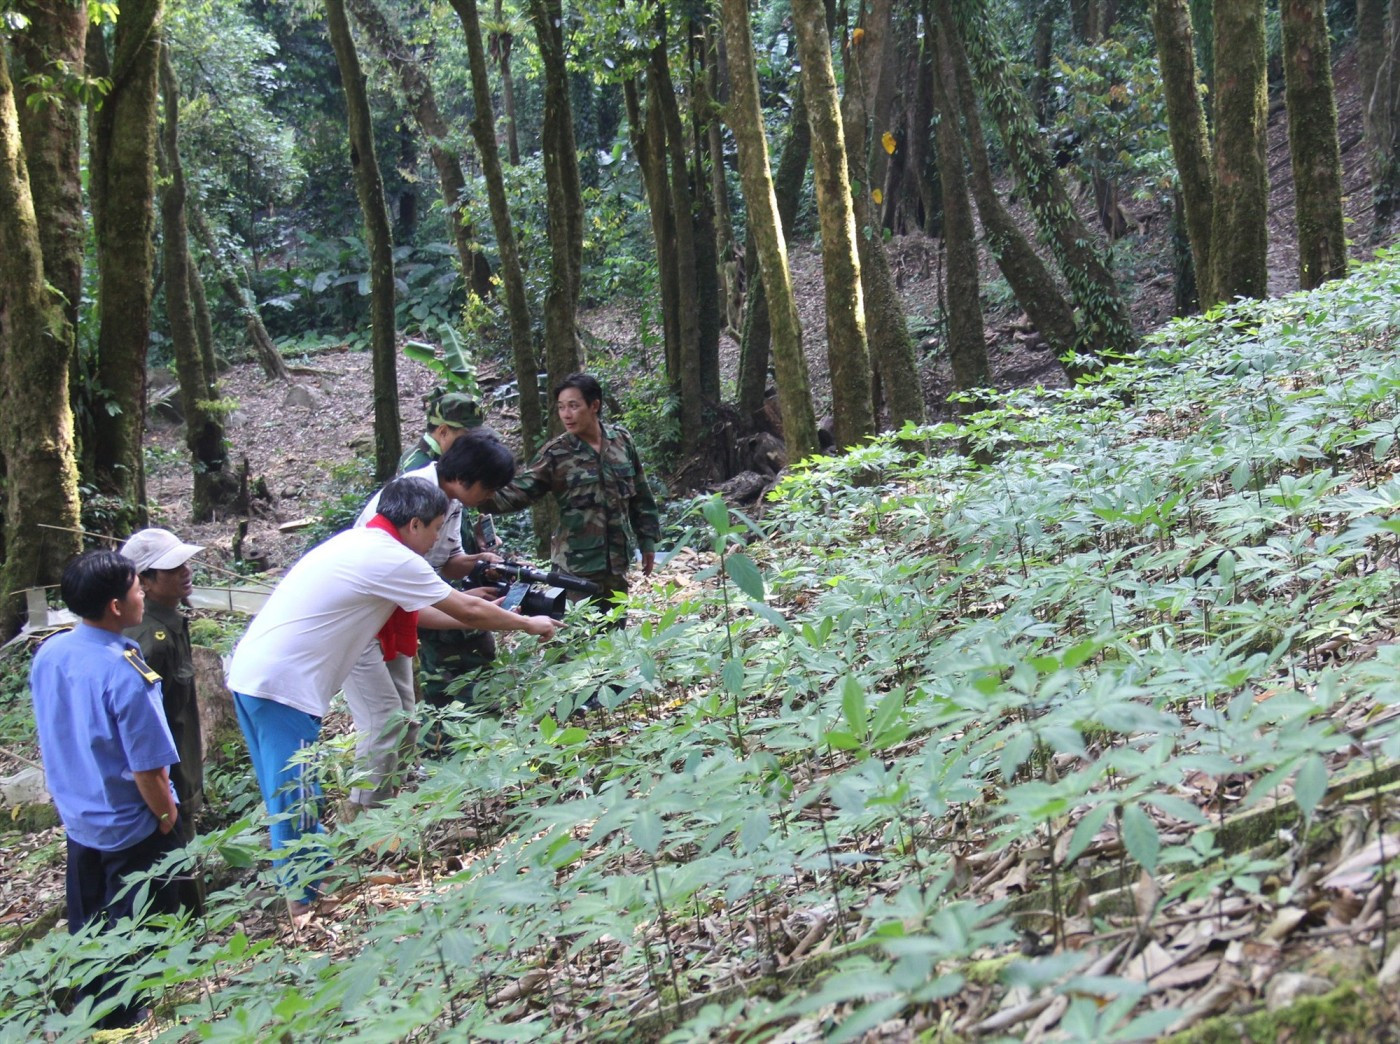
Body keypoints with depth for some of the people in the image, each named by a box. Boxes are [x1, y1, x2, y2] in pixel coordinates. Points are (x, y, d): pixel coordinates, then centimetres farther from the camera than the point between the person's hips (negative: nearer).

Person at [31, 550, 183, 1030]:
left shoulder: (47, 655, -9)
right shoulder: (125, 675, -31)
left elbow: (50, 737, 5)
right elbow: (148, 771, -25)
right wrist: (167, 816, -7)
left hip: (76, 817, 7)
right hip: (131, 828, -7)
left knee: (87, 927, 25)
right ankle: (118, 1019, 29)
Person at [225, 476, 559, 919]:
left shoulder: (358, 544, 16)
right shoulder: (391, 559, -12)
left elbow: (412, 613, 24)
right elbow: (466, 609, -4)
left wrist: (489, 619, 28)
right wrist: (527, 624, 11)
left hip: (252, 673, 10)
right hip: (282, 685, -10)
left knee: (292, 794, 18)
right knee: (295, 799, 0)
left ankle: (321, 876, 29)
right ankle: (304, 907, 9)